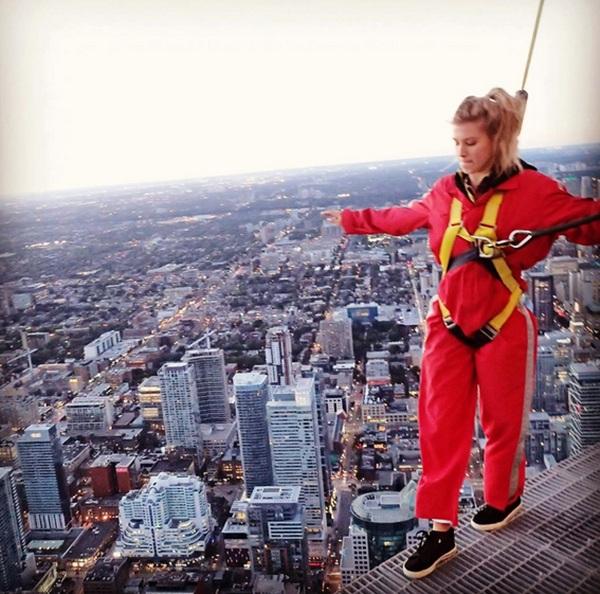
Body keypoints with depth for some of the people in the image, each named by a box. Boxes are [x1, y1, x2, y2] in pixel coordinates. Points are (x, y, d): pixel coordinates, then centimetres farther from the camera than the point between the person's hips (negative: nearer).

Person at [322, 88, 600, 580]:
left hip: (503, 326, -4)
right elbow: (403, 217, 21)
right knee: (441, 425, 4)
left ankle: (503, 499, 43)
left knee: (503, 420, 14)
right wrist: (352, 220, 30)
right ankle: (440, 531, 17)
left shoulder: (533, 189, -10)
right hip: (448, 322, 4)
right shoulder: (446, 192, 5)